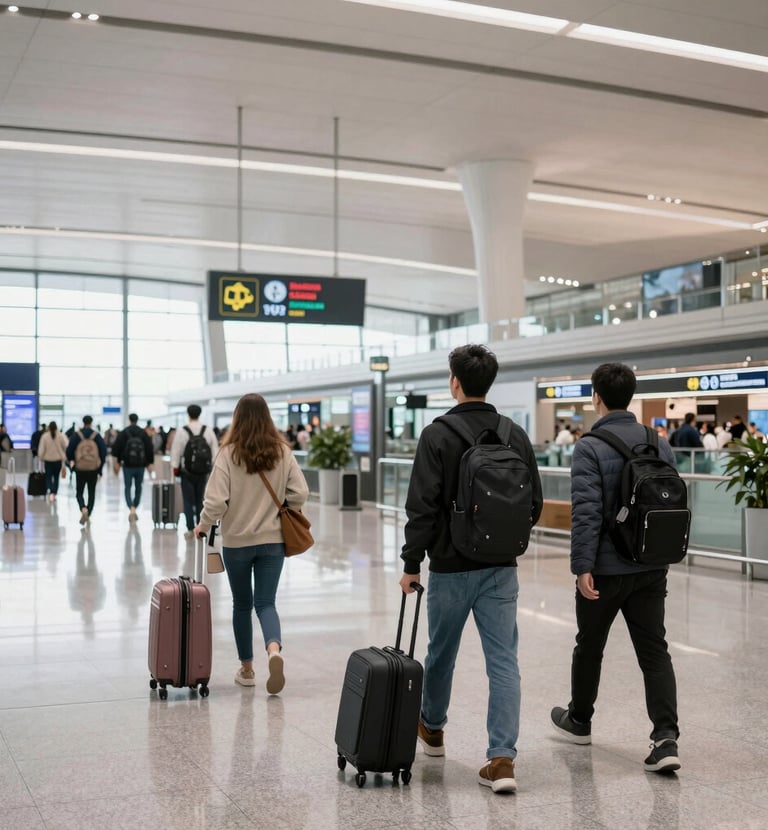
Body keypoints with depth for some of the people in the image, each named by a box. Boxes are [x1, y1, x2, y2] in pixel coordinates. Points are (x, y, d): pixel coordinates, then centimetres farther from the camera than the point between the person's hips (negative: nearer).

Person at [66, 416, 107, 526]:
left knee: (79, 492, 9)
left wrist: (71, 461, 16)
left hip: (80, 469, -1)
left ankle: (83, 509, -18)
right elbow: (103, 452, -3)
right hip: (94, 469, 1)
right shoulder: (97, 436, 0)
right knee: (92, 493, 14)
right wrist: (100, 469, 5)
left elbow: (69, 450, -4)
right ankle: (88, 515, 10)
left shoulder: (77, 435, -2)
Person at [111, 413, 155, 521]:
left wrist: (117, 462, 3)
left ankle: (131, 508, -19)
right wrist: (150, 464, 6)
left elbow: (117, 447, -6)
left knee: (128, 488, 3)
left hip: (127, 465, -2)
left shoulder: (123, 433, -3)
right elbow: (149, 448, 0)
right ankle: (134, 510, 20)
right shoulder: (144, 433, 2)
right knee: (138, 487, 15)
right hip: (140, 465, 2)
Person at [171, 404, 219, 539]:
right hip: (203, 471, 2)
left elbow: (176, 452, -6)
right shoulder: (208, 431, -1)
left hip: (187, 471, -2)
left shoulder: (181, 432, -9)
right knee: (200, 500, 13)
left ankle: (190, 529, 2)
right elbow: (215, 450, 0)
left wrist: (175, 467, 5)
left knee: (188, 501, 6)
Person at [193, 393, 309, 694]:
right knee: (265, 602, 5)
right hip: (272, 540, 1)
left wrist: (204, 525, 2)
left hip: (237, 541, -1)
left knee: (242, 604, 15)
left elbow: (216, 499, -16)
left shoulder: (229, 453, -12)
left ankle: (246, 668, 24)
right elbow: (300, 493, -6)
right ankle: (274, 649, -23)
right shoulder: (282, 451, -4)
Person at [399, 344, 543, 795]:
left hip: (452, 567, -2)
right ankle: (503, 758, -5)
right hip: (502, 568, 3)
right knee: (504, 661, 2)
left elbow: (422, 506, -15)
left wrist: (411, 563, -7)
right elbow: (535, 503, 7)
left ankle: (433, 727, 40)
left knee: (442, 652, 18)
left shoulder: (438, 435, -11)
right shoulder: (516, 435, 2)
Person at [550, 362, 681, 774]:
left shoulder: (590, 447, -13)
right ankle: (665, 737, -6)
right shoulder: (660, 445, 6)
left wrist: (583, 566, -19)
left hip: (605, 569, -4)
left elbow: (586, 512, -20)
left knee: (589, 646, 15)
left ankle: (579, 720, 33)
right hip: (652, 569, 4)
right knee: (654, 650, 5)